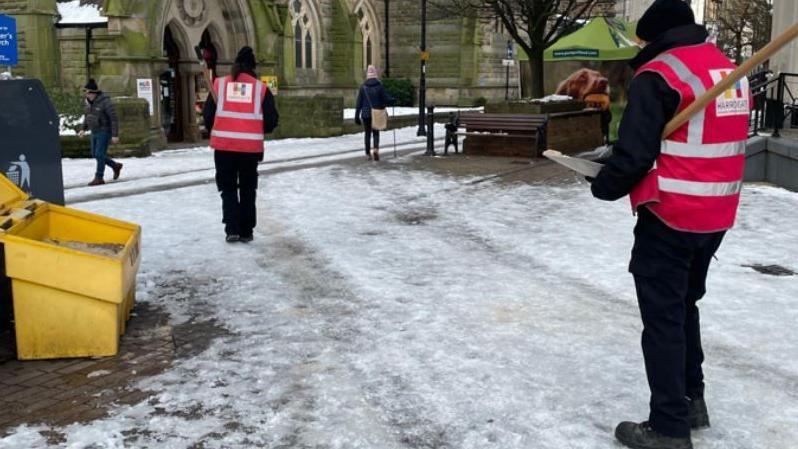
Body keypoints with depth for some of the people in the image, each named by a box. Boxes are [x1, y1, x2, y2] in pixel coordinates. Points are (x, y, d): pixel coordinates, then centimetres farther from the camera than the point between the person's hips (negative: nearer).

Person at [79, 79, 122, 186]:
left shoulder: (105, 102, -21)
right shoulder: (90, 101, 4)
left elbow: (114, 119, -20)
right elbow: (88, 115, 19)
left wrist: (115, 135, -23)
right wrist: (84, 129, 11)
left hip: (105, 132, -8)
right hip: (95, 132, 8)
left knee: (100, 154, -10)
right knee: (95, 155, 11)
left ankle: (99, 178, -1)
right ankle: (115, 166, 29)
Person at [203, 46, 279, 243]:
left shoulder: (219, 84, 3)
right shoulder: (261, 88, 1)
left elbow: (208, 115, 4)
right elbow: (272, 120, 0)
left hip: (224, 145, 0)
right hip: (251, 146, 0)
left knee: (228, 188, 12)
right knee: (248, 189, 13)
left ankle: (232, 229, 2)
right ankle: (246, 231, 15)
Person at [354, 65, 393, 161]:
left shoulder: (363, 87, -2)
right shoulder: (380, 86, -7)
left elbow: (358, 104, 0)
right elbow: (387, 100, -7)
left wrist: (357, 116, 4)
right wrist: (392, 101, 16)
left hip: (365, 114, 1)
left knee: (367, 134, 12)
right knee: (376, 133, 10)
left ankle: (368, 154, 14)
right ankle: (376, 149, -15)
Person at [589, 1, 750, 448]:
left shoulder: (659, 74, -14)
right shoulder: (732, 70, 11)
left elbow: (634, 153, -18)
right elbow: (725, 144, 17)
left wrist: (605, 186, 0)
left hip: (669, 218, -8)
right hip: (717, 217, 8)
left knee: (663, 317, 0)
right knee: (685, 305, 22)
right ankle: (692, 400, 33)